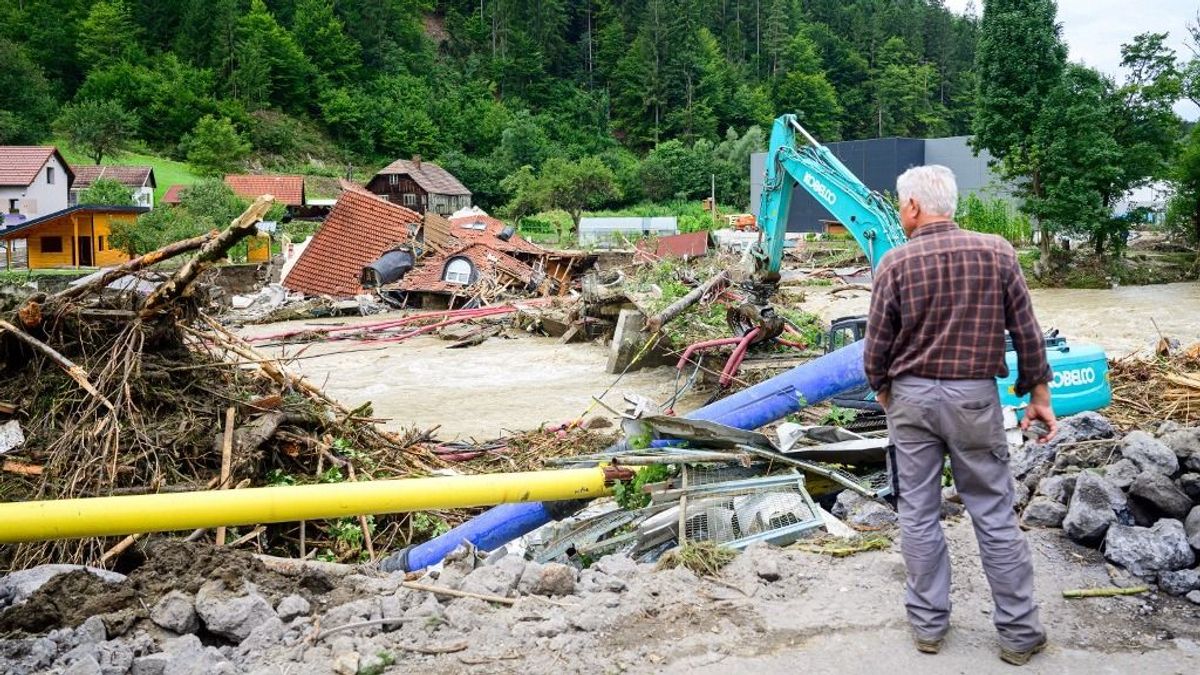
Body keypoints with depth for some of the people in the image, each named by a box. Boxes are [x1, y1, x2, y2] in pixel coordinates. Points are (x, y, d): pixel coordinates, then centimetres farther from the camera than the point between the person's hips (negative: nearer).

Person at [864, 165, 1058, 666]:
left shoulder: (896, 263, -9)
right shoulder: (997, 252, -5)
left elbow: (877, 344, -4)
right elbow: (1026, 332, 0)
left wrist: (882, 388, 15)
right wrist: (1038, 393, 10)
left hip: (912, 397, -1)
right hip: (974, 397, 1)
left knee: (918, 513, 10)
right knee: (994, 515, 9)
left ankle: (928, 624, 20)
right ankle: (1019, 632, 18)